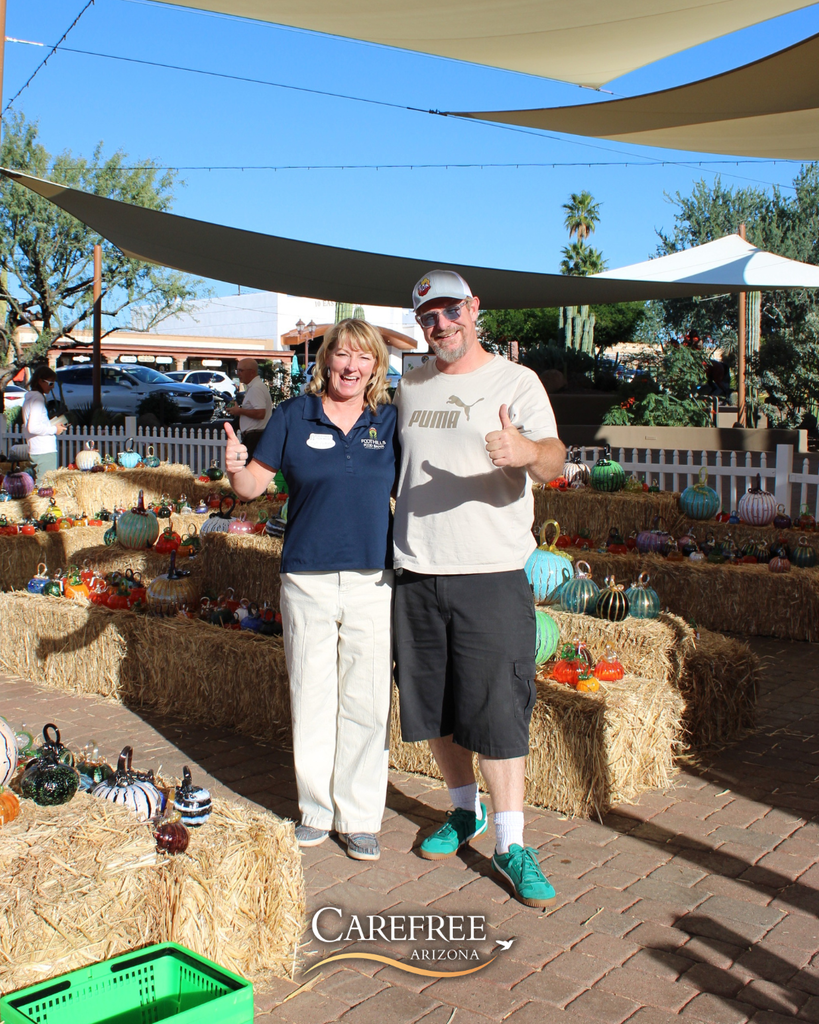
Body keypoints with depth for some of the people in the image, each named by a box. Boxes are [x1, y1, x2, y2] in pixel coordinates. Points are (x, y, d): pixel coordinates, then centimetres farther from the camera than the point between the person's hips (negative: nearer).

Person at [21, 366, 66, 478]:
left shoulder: (30, 397, 17)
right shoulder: (38, 397, -12)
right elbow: (33, 428, -21)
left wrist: (54, 423, 14)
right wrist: (54, 429, -10)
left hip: (35, 451, 10)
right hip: (44, 452, -10)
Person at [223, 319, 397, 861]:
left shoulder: (390, 421, 6)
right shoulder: (293, 416, 3)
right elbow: (254, 485, 4)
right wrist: (236, 467, -17)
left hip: (373, 579, 0)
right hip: (307, 578, 0)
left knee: (367, 703, 4)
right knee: (312, 700, 8)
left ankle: (360, 817, 19)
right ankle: (317, 809, 25)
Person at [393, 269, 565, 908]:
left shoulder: (516, 382, -2)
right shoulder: (410, 387, 13)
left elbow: (554, 460, -17)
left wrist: (530, 453, -40)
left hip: (492, 574, -5)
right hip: (417, 574, 5)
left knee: (496, 710, -5)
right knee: (434, 704, 13)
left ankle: (511, 843, 7)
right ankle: (465, 811, 32)